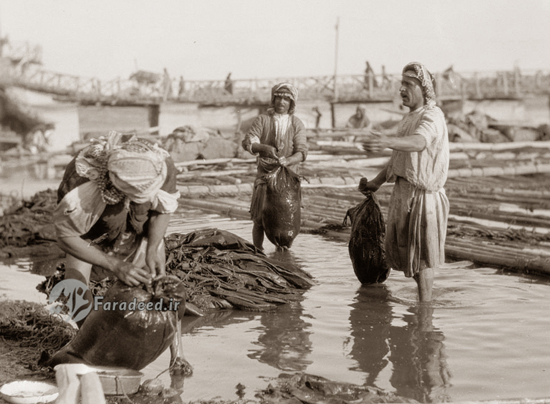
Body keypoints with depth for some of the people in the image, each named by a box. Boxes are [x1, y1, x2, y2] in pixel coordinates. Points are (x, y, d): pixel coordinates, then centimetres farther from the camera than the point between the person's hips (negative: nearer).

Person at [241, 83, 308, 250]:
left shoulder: (297, 124, 4)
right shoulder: (262, 120, 3)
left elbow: (302, 152, -7)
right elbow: (247, 142, -7)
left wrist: (287, 161, -28)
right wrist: (264, 148, -27)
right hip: (265, 173, -1)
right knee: (260, 217, -4)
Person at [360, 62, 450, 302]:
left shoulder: (432, 116, -15)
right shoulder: (409, 118, 14)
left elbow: (418, 143, -37)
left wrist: (387, 142, -54)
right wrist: (377, 182, 20)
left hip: (423, 194, -9)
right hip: (403, 191, 9)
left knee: (422, 254, -2)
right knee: (401, 247, 15)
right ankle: (424, 293, 33)